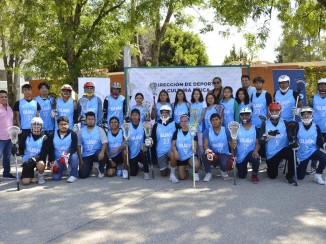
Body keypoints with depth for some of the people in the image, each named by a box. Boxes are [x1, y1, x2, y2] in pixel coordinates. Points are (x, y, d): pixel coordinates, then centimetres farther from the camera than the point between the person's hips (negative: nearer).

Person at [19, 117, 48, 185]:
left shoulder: (44, 138, -4)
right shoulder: (26, 136, 1)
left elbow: (43, 154, -11)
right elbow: (21, 149, 0)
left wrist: (34, 159, -27)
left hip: (39, 159, -1)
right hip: (27, 160, 1)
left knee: (40, 164, -38)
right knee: (25, 181, -15)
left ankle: (40, 175, -4)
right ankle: (31, 175, 22)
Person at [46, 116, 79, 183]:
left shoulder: (73, 134, -9)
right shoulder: (52, 136, 2)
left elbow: (74, 148, -19)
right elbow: (50, 150, 4)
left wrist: (67, 154, -38)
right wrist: (52, 162, -6)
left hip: (69, 157, -2)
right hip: (58, 160, 2)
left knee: (74, 156, -37)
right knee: (56, 177, -13)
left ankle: (74, 175, -14)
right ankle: (63, 168, 23)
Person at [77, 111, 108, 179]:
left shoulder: (100, 130, -2)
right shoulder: (81, 131, 5)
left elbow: (105, 143, -12)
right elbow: (78, 146, 5)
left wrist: (102, 152, -32)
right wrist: (80, 160, -3)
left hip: (97, 153, -1)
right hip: (86, 155, 1)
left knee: (102, 155, -38)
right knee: (83, 175, -14)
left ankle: (101, 170, -6)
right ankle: (89, 166, 23)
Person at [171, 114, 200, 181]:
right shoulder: (177, 132, 4)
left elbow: (195, 145, -8)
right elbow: (173, 145, -2)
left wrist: (194, 149, -33)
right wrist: (175, 151, -24)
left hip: (190, 155, -2)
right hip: (180, 157, 2)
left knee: (196, 164, -35)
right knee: (182, 177, -1)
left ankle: (196, 173, 1)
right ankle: (184, 171, 36)